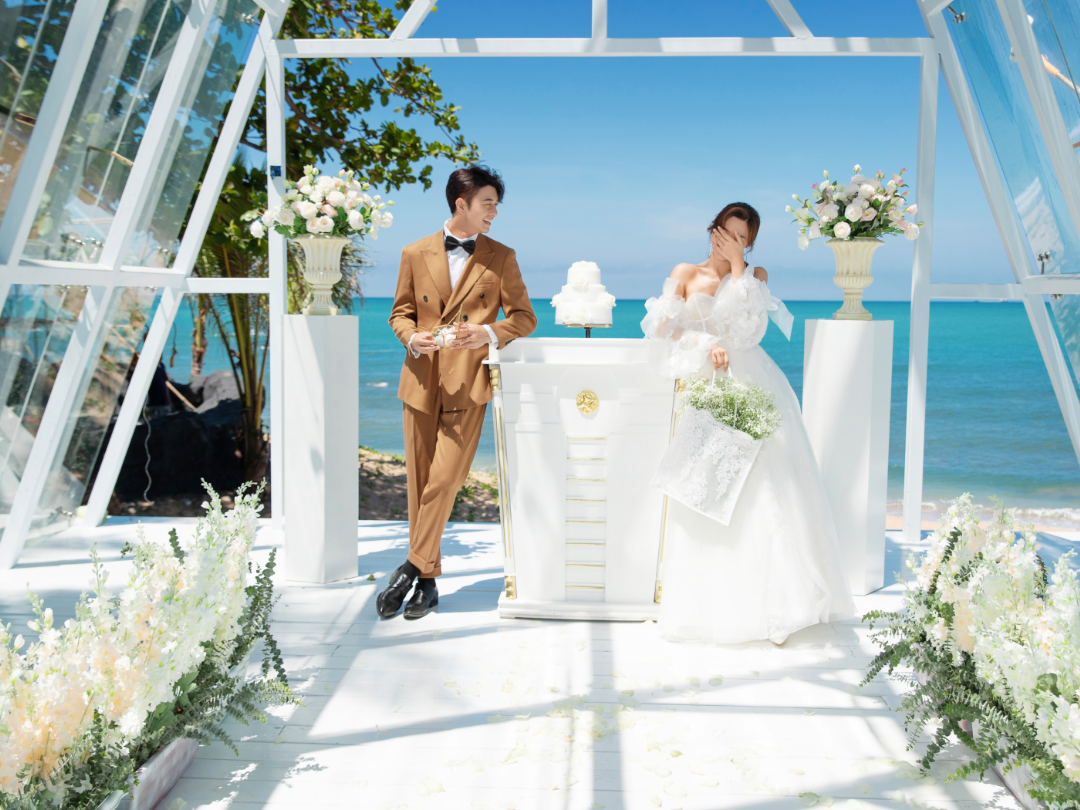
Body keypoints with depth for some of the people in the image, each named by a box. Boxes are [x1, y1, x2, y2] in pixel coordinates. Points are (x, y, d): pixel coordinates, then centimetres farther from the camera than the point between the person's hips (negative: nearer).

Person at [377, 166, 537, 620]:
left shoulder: (501, 258, 5)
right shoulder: (416, 254, 8)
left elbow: (524, 317, 6)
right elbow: (400, 313, 14)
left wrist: (490, 333, -13)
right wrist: (411, 338, -9)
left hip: (467, 383, -2)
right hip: (421, 381, 2)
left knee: (443, 481, -10)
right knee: (418, 483, 6)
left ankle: (414, 570, 4)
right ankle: (427, 581, 18)